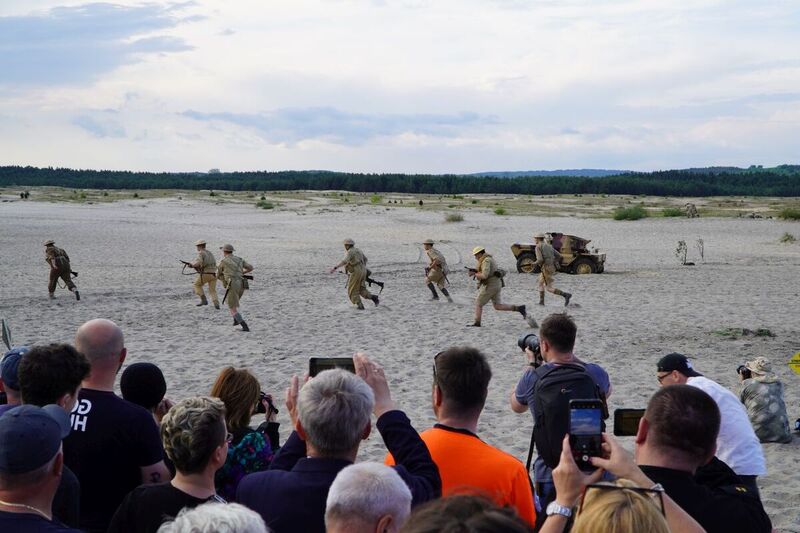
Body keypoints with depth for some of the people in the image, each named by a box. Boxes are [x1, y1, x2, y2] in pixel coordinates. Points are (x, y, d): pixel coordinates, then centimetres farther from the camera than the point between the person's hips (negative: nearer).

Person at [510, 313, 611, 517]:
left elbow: (517, 406, 13)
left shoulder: (533, 378, -10)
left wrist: (530, 365, 22)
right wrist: (573, 359, 21)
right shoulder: (596, 374, -5)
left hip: (550, 475, -2)